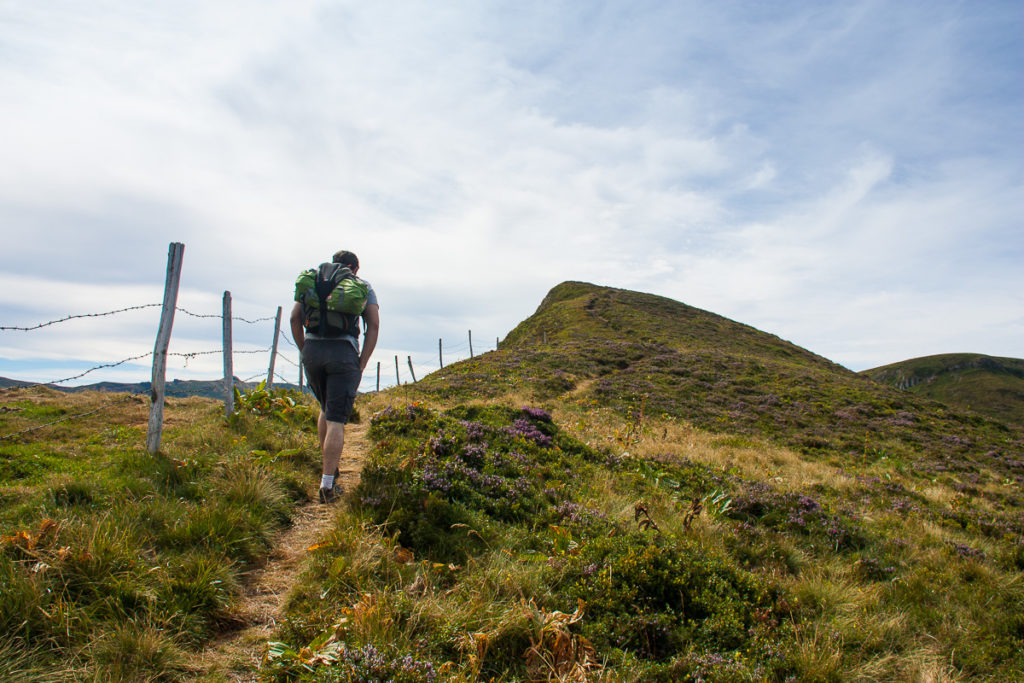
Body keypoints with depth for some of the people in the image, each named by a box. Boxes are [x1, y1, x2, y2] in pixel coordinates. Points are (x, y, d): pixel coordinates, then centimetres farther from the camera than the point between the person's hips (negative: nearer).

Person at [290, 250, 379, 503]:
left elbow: (295, 318, 8)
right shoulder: (363, 286, 14)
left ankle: (329, 466, 29)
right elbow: (374, 325, 2)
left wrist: (304, 352, 13)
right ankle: (327, 485, -5)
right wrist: (361, 365, 2)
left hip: (312, 351, 3)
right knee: (336, 420, -2)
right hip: (344, 352, -3)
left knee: (326, 409, 25)